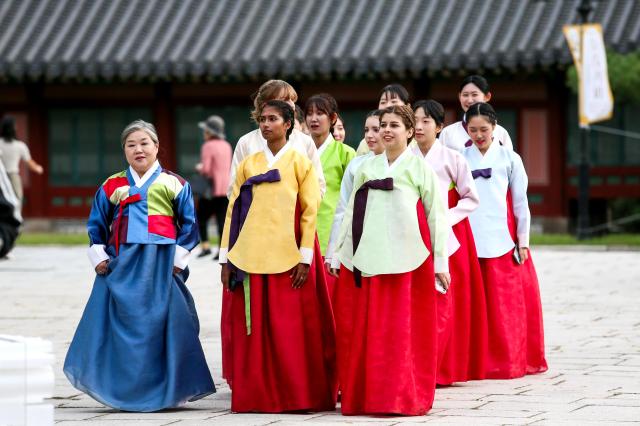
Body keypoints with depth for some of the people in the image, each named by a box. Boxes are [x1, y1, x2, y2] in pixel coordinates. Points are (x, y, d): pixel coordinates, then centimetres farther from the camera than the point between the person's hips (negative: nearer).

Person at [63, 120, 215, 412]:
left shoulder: (174, 184, 8)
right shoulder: (111, 186, 13)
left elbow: (189, 224, 8)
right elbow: (96, 224, 19)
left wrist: (179, 259, -1)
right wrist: (98, 257, 7)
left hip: (161, 266, -2)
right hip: (122, 267, 2)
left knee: (162, 324, -4)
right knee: (122, 325, -1)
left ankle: (165, 392, 3)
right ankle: (123, 391, 6)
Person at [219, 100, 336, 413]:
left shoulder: (300, 163, 4)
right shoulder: (248, 165, 12)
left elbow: (310, 211, -1)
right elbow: (233, 211, 10)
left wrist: (305, 258, -9)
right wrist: (226, 258, 4)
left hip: (288, 256, -3)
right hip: (251, 256, 3)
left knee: (291, 328, -3)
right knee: (253, 328, 1)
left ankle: (296, 394, 5)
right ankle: (255, 395, 7)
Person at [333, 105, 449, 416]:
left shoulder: (420, 167, 3)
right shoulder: (367, 168, 14)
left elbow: (436, 215, 2)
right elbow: (351, 211, 16)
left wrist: (440, 261, -3)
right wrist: (339, 252, 10)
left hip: (404, 261, -4)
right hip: (365, 259, 4)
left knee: (402, 330, -4)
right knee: (361, 330, 2)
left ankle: (405, 397, 4)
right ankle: (362, 394, 10)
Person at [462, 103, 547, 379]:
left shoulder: (509, 159, 5)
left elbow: (520, 202, 5)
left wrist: (523, 241, 1)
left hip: (503, 242, -1)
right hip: (470, 240, 1)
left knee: (507, 303, -1)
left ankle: (510, 361, 7)